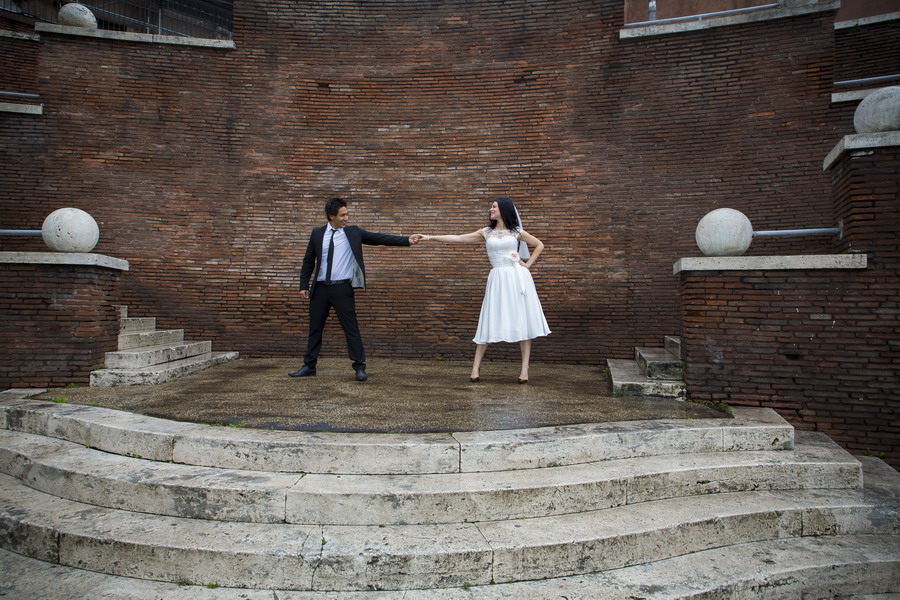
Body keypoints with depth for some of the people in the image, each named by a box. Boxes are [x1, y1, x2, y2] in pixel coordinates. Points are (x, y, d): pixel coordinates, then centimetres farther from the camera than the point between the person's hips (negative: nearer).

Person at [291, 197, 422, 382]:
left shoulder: (353, 233, 1)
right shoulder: (317, 233, 5)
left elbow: (379, 238, -4)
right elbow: (308, 261, 11)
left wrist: (407, 240, -12)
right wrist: (304, 285, 7)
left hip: (342, 288, -2)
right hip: (320, 288, 3)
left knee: (351, 329, -3)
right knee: (315, 328, 12)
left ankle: (360, 368, 4)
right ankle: (309, 366, 24)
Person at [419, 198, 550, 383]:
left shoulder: (517, 233, 9)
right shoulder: (486, 233, 11)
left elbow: (539, 245, 18)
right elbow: (458, 238, 5)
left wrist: (528, 264, 5)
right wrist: (431, 237, 0)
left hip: (518, 277, 0)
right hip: (498, 279, 1)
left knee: (523, 322, -3)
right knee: (490, 323, -2)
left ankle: (525, 368, 1)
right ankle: (476, 366, 4)